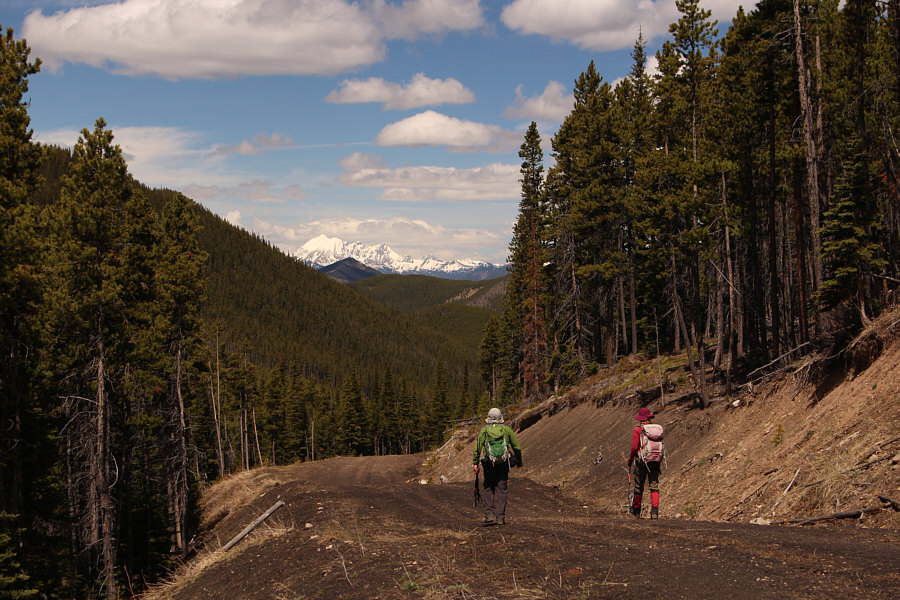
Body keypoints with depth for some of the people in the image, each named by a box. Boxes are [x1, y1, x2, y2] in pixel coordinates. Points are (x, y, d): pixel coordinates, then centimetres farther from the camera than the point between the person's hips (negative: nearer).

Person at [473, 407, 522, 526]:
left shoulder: (484, 430, 6)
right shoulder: (506, 430, 9)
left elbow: (477, 448, -1)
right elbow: (517, 447, 12)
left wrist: (475, 464, 3)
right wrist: (519, 461, 26)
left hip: (489, 464, -1)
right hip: (504, 464, 1)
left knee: (487, 489, 9)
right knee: (501, 490, 6)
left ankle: (489, 515, -4)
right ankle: (500, 517, 4)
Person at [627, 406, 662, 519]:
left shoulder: (637, 429, -7)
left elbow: (634, 447, -11)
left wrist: (630, 459, 3)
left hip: (642, 461, -3)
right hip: (655, 462, 3)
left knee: (639, 486, 10)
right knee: (654, 486, 1)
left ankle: (636, 510, 24)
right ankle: (655, 510, -13)